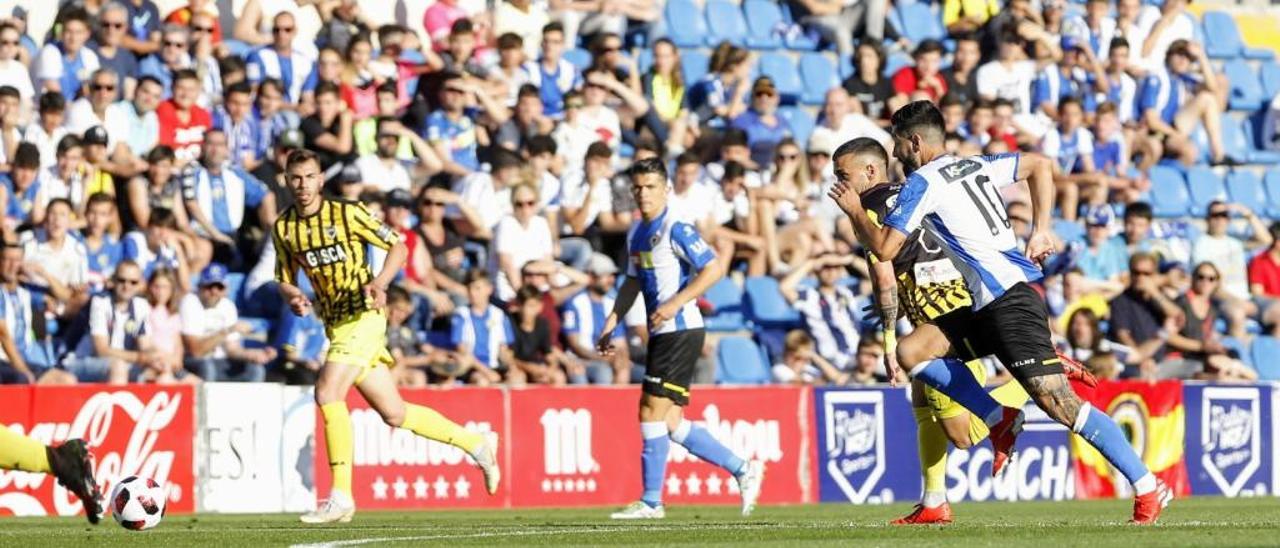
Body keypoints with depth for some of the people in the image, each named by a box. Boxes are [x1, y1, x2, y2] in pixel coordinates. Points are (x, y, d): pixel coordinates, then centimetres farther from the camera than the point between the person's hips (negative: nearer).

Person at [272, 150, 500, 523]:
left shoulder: (346, 214, -9)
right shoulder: (283, 228, 6)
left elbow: (397, 247, -4)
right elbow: (285, 279, 14)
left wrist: (380, 282, -21)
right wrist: (293, 296, -9)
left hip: (363, 315, -7)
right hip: (335, 322, 7)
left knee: (327, 392, -22)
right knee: (394, 414, 11)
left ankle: (341, 496, -19)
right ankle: (476, 444, 29)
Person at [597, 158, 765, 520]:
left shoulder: (676, 229, -12)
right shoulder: (636, 234, 15)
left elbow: (713, 269, -17)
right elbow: (632, 283, 26)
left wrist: (675, 303, -23)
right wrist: (611, 323, 16)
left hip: (680, 331, -9)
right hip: (662, 335, 9)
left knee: (652, 411, -10)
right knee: (670, 423, 8)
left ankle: (651, 501, -4)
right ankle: (742, 470, 17)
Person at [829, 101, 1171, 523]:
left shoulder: (923, 182, -4)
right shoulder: (975, 165, 20)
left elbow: (884, 249, -6)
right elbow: (1041, 165, 27)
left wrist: (855, 211, 12)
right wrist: (1041, 231, 20)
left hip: (1010, 298, -9)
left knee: (1056, 400, -14)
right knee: (912, 351, 6)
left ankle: (1148, 488, -14)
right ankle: (1001, 420, 3)